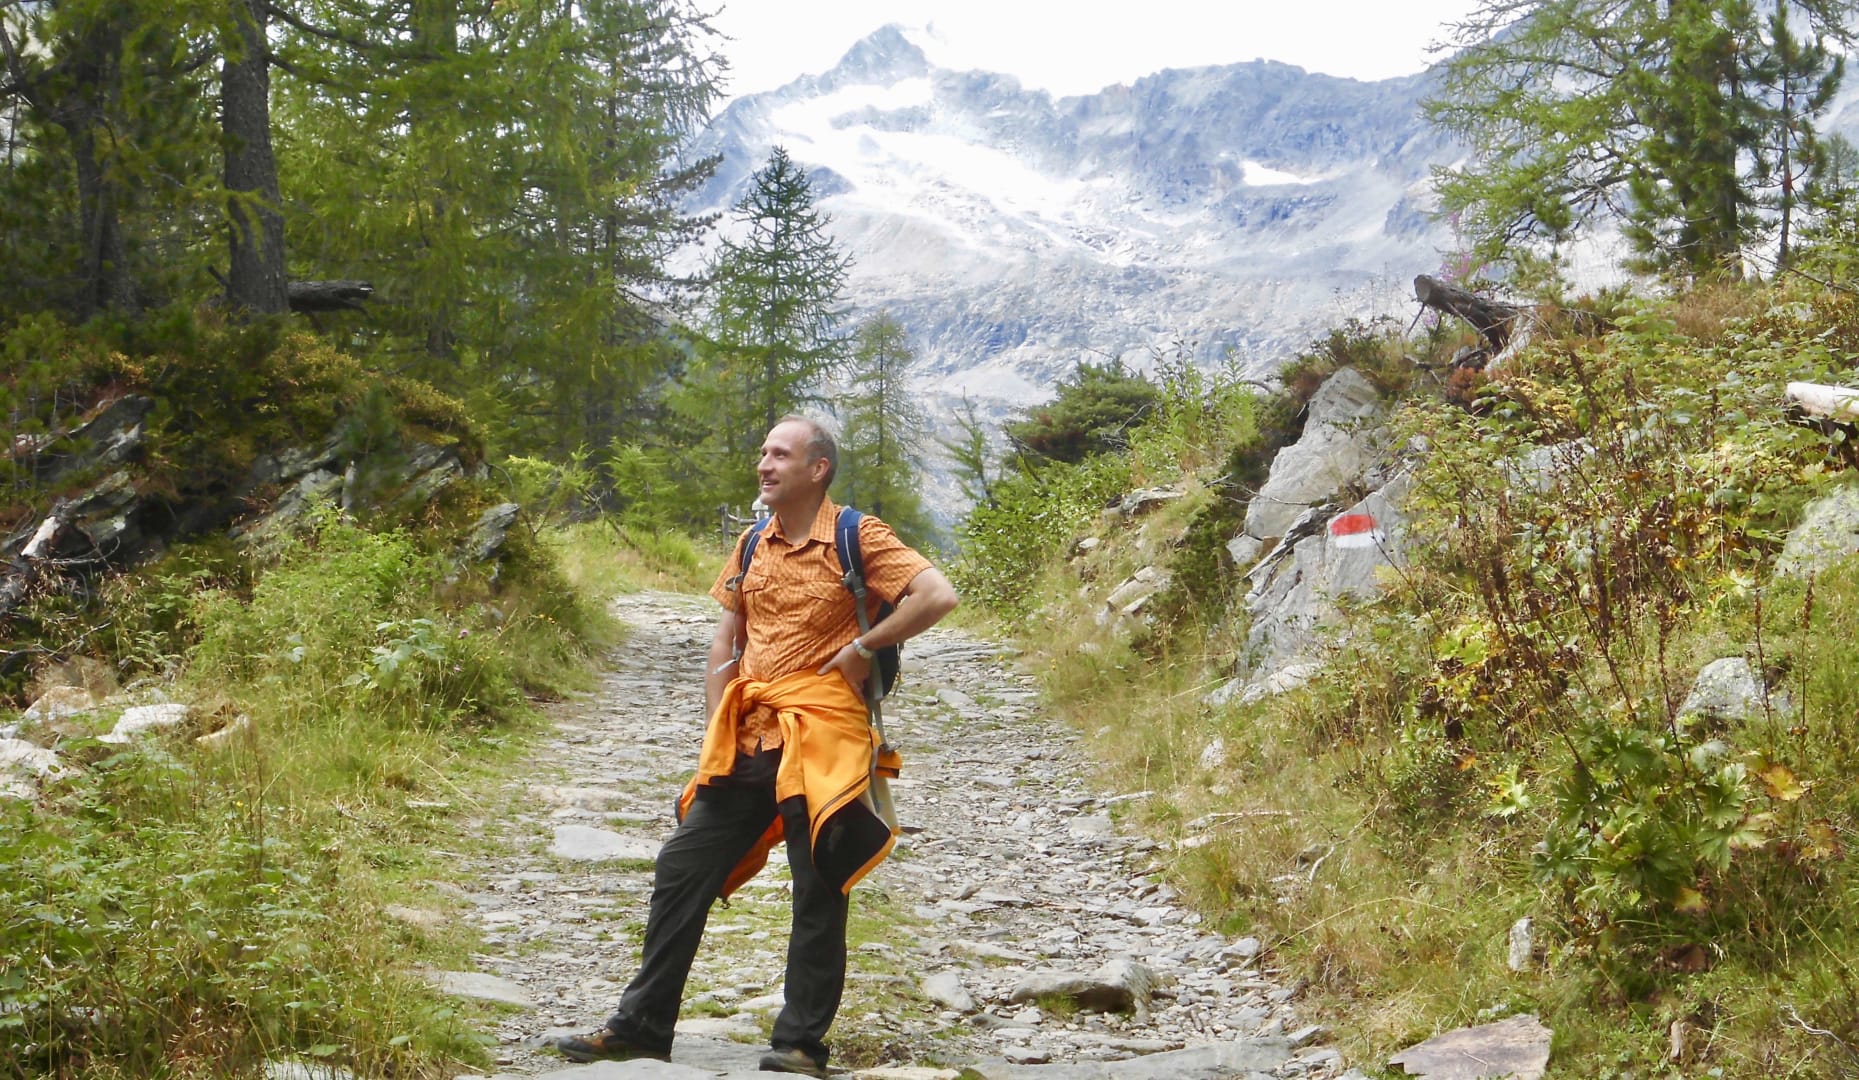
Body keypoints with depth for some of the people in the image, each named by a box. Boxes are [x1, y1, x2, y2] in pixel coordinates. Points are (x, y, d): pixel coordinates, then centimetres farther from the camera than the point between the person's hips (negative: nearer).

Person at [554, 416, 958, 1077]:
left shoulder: (857, 538, -5)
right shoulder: (752, 546, 14)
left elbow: (938, 596, -16)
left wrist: (862, 648, -13)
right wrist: (717, 723, 8)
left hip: (821, 740, -6)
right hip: (747, 742, 6)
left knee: (818, 888, 1)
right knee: (682, 869, 5)